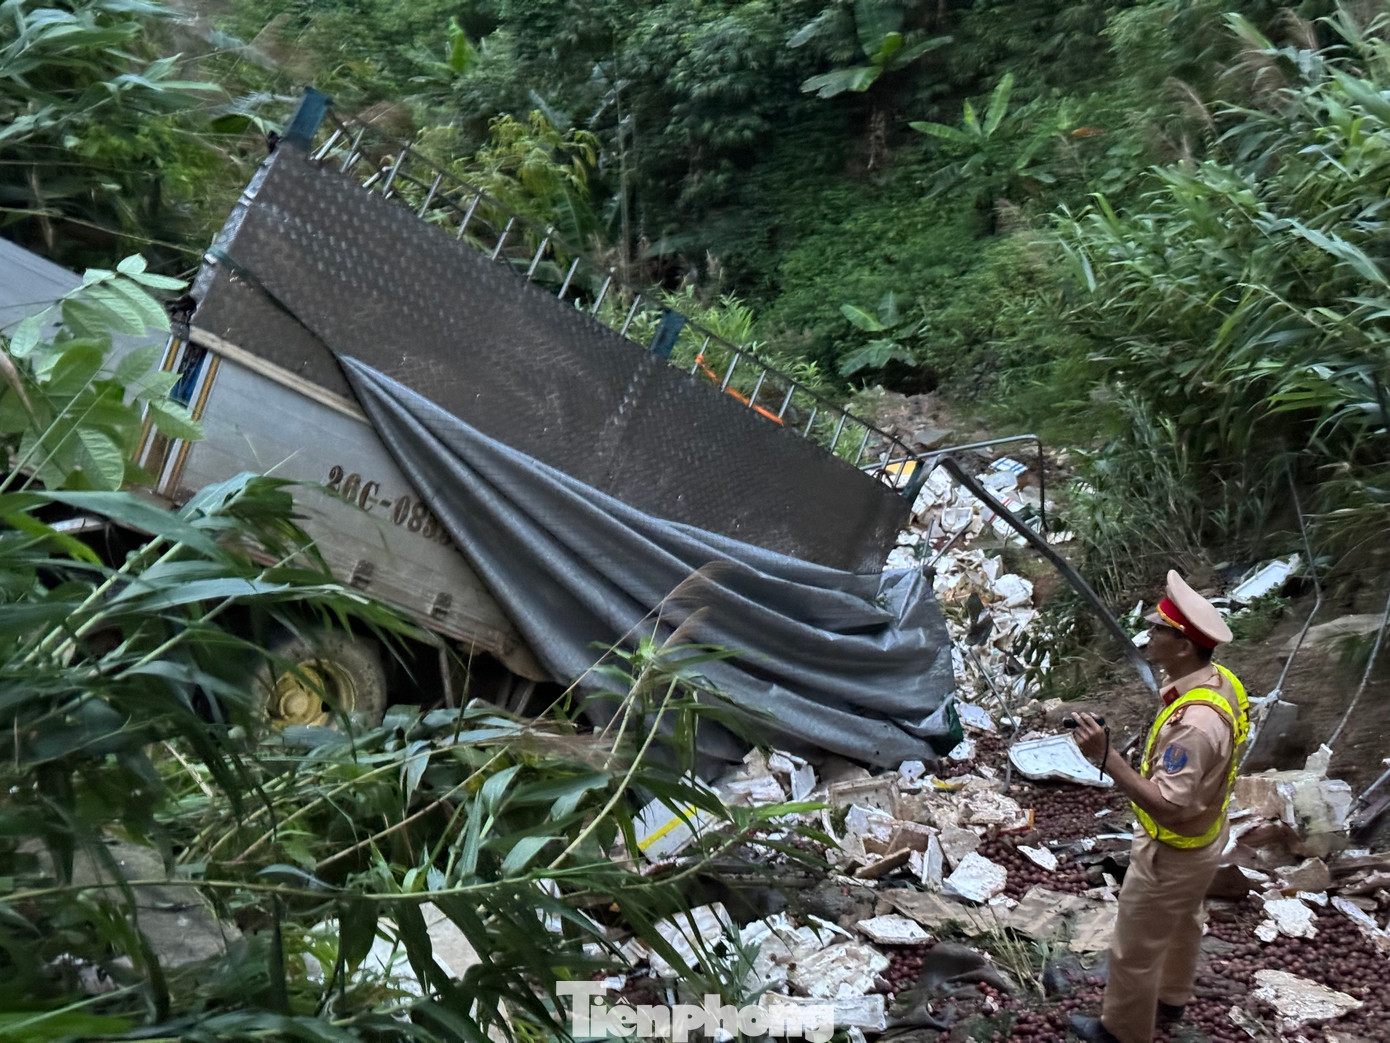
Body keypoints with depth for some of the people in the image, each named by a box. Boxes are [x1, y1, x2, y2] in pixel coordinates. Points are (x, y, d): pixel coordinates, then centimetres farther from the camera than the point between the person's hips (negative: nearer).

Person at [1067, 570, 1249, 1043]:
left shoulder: (1194, 723, -41)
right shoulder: (1221, 681, -11)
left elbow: (1166, 805, -40)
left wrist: (1106, 756, -44)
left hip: (1173, 853, -9)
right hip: (1204, 835, 9)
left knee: (1136, 948, 13)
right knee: (1182, 922, 32)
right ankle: (1171, 998, 56)